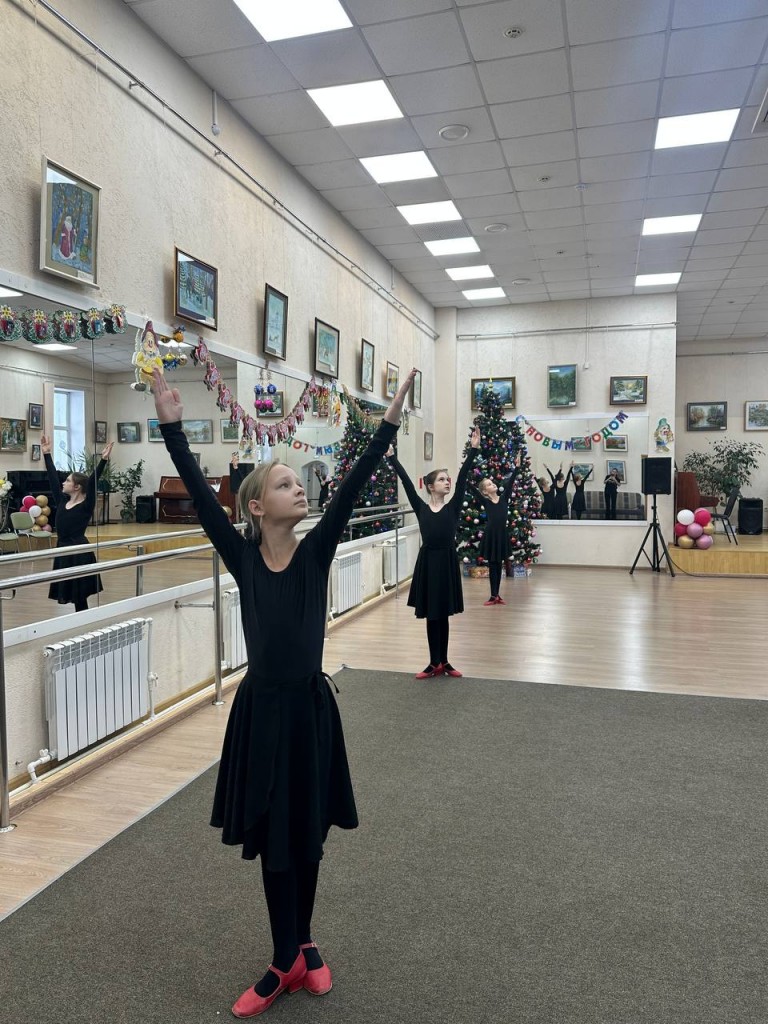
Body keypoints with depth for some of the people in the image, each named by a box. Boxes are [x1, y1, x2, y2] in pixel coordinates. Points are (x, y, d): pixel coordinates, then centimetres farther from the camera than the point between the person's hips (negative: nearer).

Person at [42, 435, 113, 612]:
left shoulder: (86, 506, -10)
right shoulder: (62, 501, 7)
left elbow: (93, 482, -21)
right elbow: (52, 477, 12)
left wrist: (103, 460, -31)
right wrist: (46, 453, 15)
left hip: (80, 554, -7)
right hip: (63, 552, 7)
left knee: (79, 598, -1)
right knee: (69, 595, 10)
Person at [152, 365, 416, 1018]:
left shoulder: (316, 551, -5)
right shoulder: (243, 555, -6)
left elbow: (352, 488, -14)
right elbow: (202, 496, -13)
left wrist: (389, 426, -20)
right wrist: (173, 428, -18)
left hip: (309, 706, 1)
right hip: (261, 708, 0)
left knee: (307, 835, 17)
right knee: (273, 837, 13)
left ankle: (301, 947, 40)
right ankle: (289, 961, 33)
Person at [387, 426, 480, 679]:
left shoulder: (453, 508, 2)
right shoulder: (421, 508, 1)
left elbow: (462, 478, -5)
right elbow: (406, 482, -3)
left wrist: (473, 450, -12)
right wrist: (392, 457, -7)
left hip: (447, 561, 0)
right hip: (427, 561, 0)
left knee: (442, 614, 10)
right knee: (431, 615, 9)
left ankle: (443, 662, 22)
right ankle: (435, 663, 19)